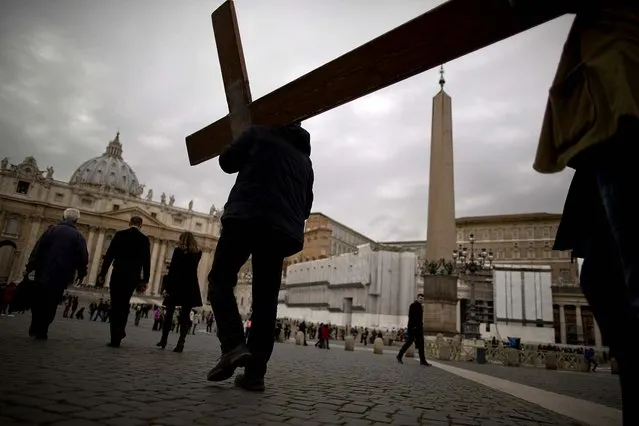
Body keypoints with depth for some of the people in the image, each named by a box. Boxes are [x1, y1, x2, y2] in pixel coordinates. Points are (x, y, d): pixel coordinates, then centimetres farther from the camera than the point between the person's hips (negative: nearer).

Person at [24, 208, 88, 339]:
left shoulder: (52, 230, 3)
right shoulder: (78, 236, 0)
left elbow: (37, 249, -1)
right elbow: (83, 257, -5)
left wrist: (29, 268, 2)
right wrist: (81, 273, 7)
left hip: (44, 272, 1)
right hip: (61, 275, -1)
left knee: (38, 301, 16)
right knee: (51, 304, 5)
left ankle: (34, 329, 18)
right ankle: (41, 331, 4)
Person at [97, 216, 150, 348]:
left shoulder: (120, 234, 2)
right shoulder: (144, 239, 2)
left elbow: (109, 255, -1)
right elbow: (146, 261, -1)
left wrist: (102, 274, 3)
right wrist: (145, 280, 3)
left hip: (118, 274, -1)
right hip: (133, 277, 1)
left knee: (115, 305, 4)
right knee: (124, 305, 13)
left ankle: (115, 337, 3)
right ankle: (119, 333, 12)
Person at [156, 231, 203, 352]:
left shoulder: (178, 250, -4)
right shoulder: (198, 253, 5)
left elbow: (172, 270, -8)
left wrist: (167, 287, -6)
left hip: (177, 286, -2)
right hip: (191, 287, 2)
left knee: (169, 313, 12)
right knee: (185, 315, 1)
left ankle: (163, 340, 17)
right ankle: (181, 343, -7)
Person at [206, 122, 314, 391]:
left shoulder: (259, 134, 12)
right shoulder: (305, 160, 25)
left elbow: (226, 162, 18)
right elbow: (306, 206, 26)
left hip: (246, 217, -4)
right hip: (282, 230, 4)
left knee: (220, 279, 7)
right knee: (265, 300, 5)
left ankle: (233, 344, -14)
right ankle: (254, 373, 3)